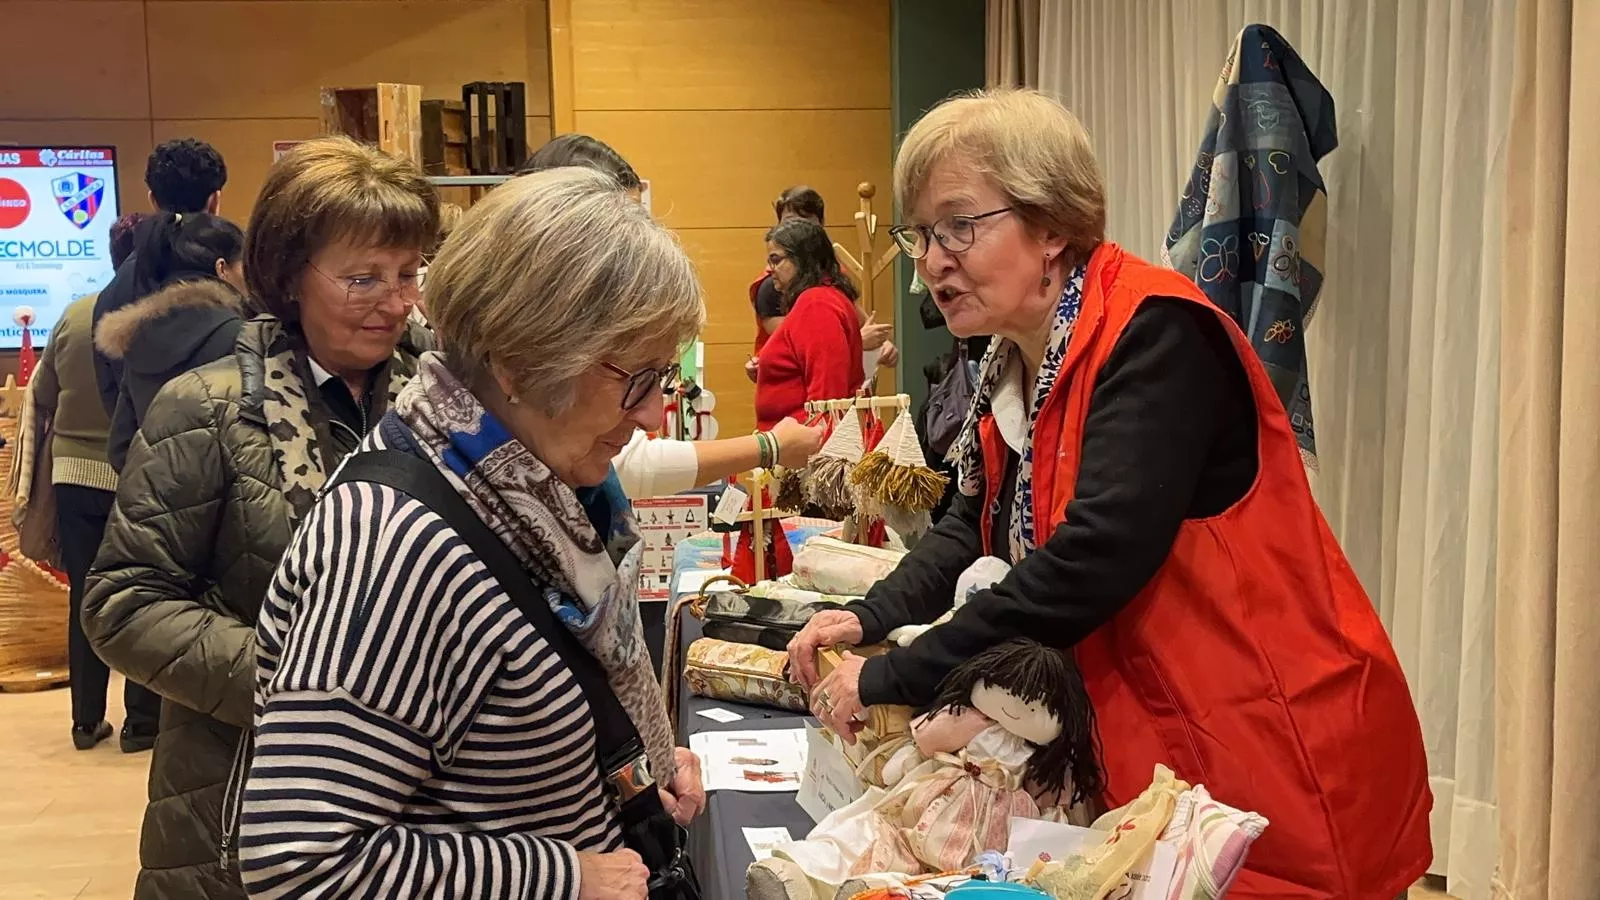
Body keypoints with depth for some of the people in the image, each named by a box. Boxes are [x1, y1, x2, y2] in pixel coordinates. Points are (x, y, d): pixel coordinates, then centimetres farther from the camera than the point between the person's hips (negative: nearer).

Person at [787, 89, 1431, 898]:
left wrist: (892, 679, -24)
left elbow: (1100, 555, -29)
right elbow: (975, 525, 16)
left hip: (1278, 767, -8)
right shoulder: (1017, 365, 6)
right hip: (1154, 763, 8)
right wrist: (868, 618, -2)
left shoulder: (1153, 334, -20)